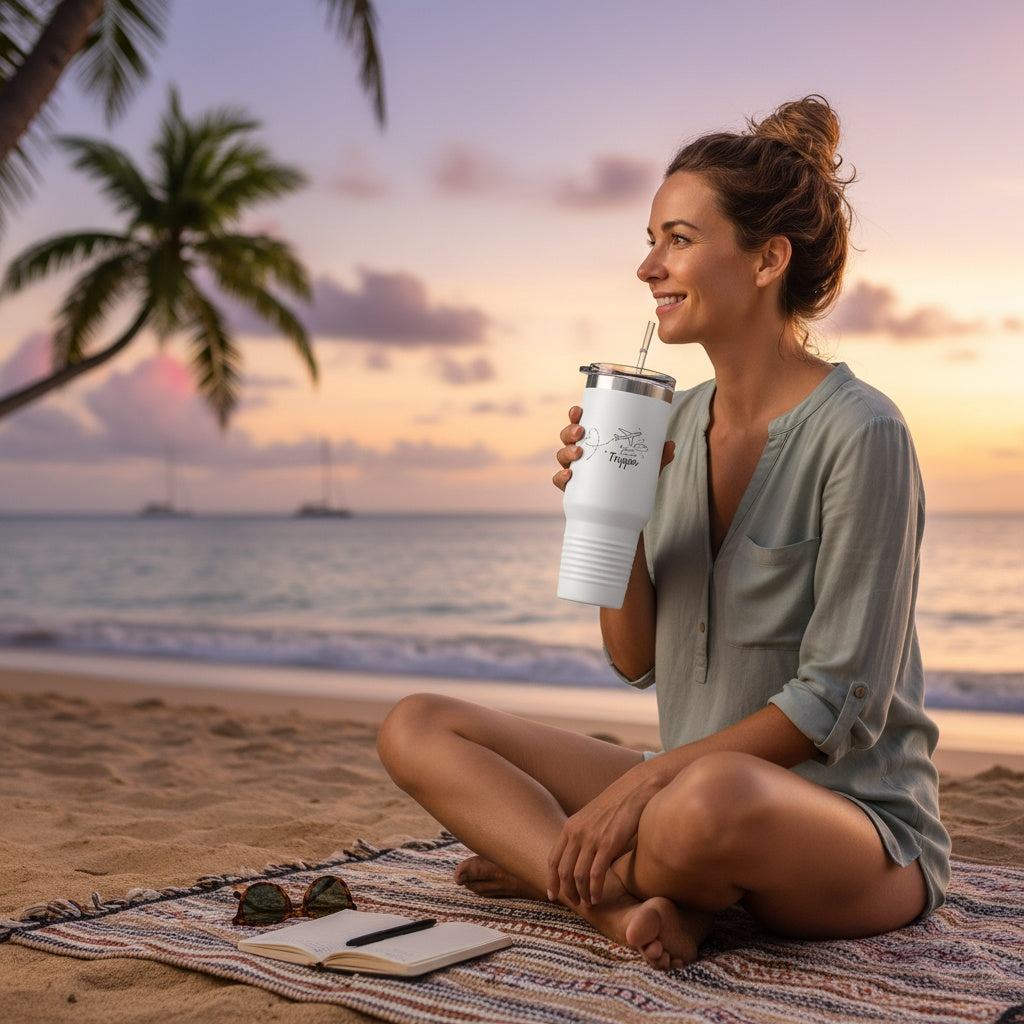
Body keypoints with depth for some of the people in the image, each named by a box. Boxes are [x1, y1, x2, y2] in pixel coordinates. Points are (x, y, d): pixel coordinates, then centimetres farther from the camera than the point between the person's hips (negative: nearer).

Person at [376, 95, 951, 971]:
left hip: (855, 820, -7)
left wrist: (647, 778, -22)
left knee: (712, 798, -42)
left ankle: (549, 868, -10)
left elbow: (840, 705, -18)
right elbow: (637, 662, 5)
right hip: (694, 784, 7)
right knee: (417, 729, -2)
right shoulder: (682, 421, 7)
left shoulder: (860, 433, -15)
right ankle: (626, 900, -20)